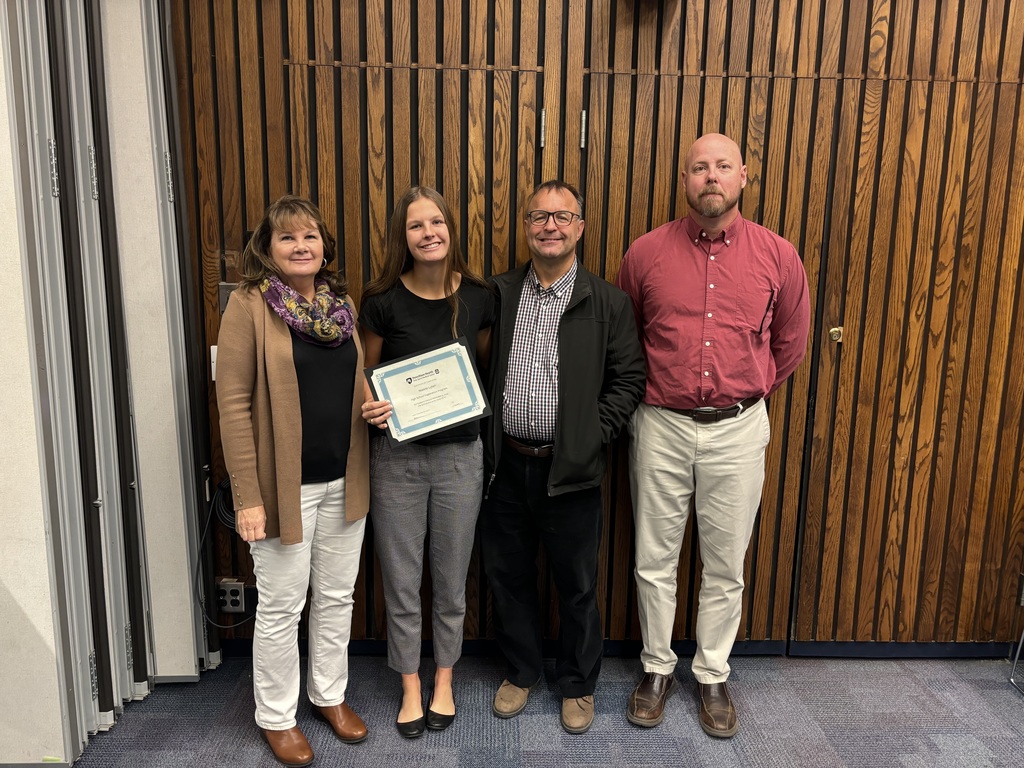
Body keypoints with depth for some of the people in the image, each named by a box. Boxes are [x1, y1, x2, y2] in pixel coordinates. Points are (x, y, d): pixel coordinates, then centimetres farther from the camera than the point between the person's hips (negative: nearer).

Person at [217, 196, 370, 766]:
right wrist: (247, 496, -15)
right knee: (283, 607, 9)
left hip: (344, 481, 5)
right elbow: (233, 403, -13)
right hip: (285, 484, -5)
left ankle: (330, 694, 39)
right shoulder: (249, 305, -10)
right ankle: (277, 715, 32)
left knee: (338, 596, 17)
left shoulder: (342, 302, 7)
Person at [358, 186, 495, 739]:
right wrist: (369, 408, -18)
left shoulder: (478, 297, -4)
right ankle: (410, 686, 34)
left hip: (460, 454, 1)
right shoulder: (383, 301, -9)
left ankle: (443, 680, 38)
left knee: (451, 579, 15)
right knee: (401, 581, 11)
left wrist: (489, 440, -3)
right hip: (396, 456, -1)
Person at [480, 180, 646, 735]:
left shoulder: (607, 303, -3)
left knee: (576, 585, 12)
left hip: (570, 470, -2)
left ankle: (578, 683, 35)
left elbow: (628, 380, -2)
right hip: (505, 464, 3)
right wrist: (483, 440, -1)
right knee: (507, 575, 16)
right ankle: (521, 671, 39)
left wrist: (593, 434, -10)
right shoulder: (498, 294, 4)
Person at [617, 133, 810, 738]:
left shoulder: (778, 256, -1)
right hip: (662, 425, 0)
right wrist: (648, 392, 10)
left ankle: (713, 675, 32)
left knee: (726, 565, 11)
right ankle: (658, 668, 31)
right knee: (655, 560, 10)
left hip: (738, 429, 0)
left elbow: (790, 343, 12)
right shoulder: (647, 252, -1)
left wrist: (749, 393, 13)